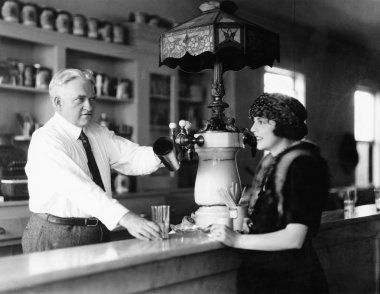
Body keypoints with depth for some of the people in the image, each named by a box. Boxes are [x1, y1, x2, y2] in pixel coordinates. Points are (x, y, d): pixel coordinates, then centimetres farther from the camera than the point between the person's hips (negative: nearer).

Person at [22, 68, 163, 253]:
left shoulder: (99, 134, 9)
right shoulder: (45, 140, -16)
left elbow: (135, 158, -2)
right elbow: (79, 188, -29)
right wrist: (125, 218, -39)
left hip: (99, 235, 6)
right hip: (55, 238, -6)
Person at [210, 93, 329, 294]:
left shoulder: (302, 164, -17)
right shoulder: (272, 162, 9)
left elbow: (294, 238, -22)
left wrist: (237, 240, -21)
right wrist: (250, 225, -2)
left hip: (287, 278, -8)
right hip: (260, 273, 8)